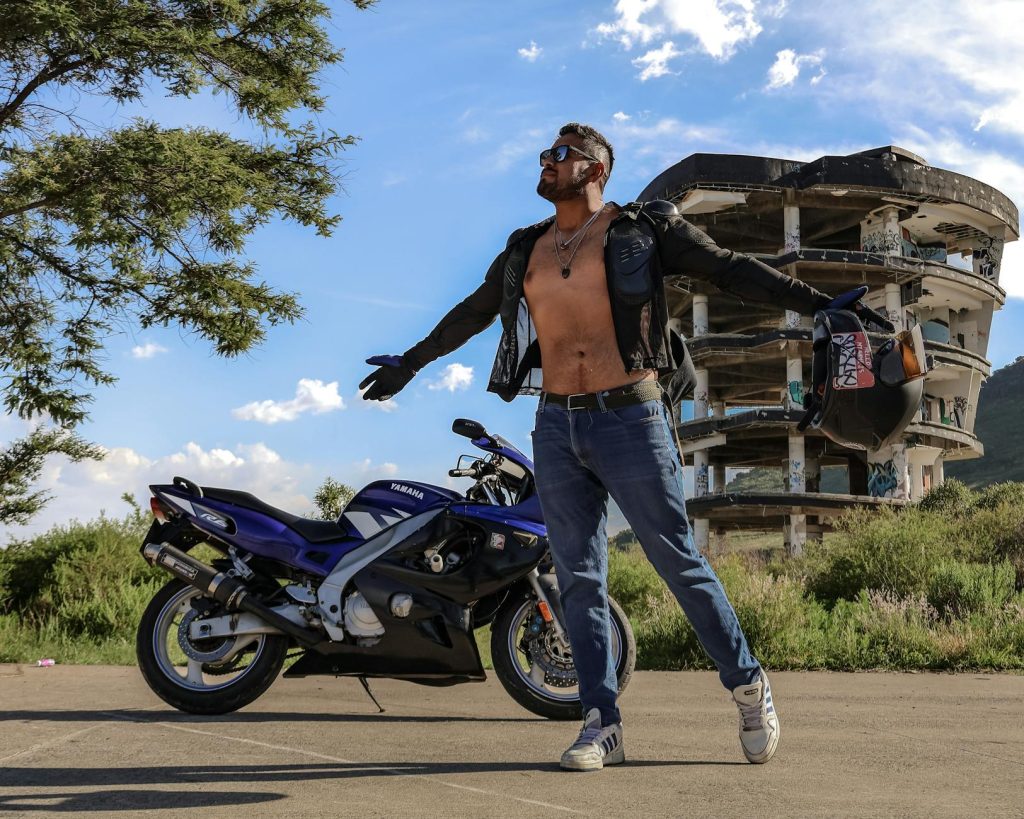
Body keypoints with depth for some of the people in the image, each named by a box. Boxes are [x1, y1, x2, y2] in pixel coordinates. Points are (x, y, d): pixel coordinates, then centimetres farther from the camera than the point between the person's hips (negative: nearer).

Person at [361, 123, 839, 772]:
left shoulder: (643, 229, 1)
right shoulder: (525, 250, 15)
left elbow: (732, 270, 0)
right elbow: (472, 313, 28)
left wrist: (821, 304, -8)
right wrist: (410, 363, 36)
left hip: (629, 421, -4)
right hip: (556, 427, 5)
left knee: (680, 564, -1)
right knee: (579, 581, 4)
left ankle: (749, 685, 17)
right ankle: (602, 725, 9)